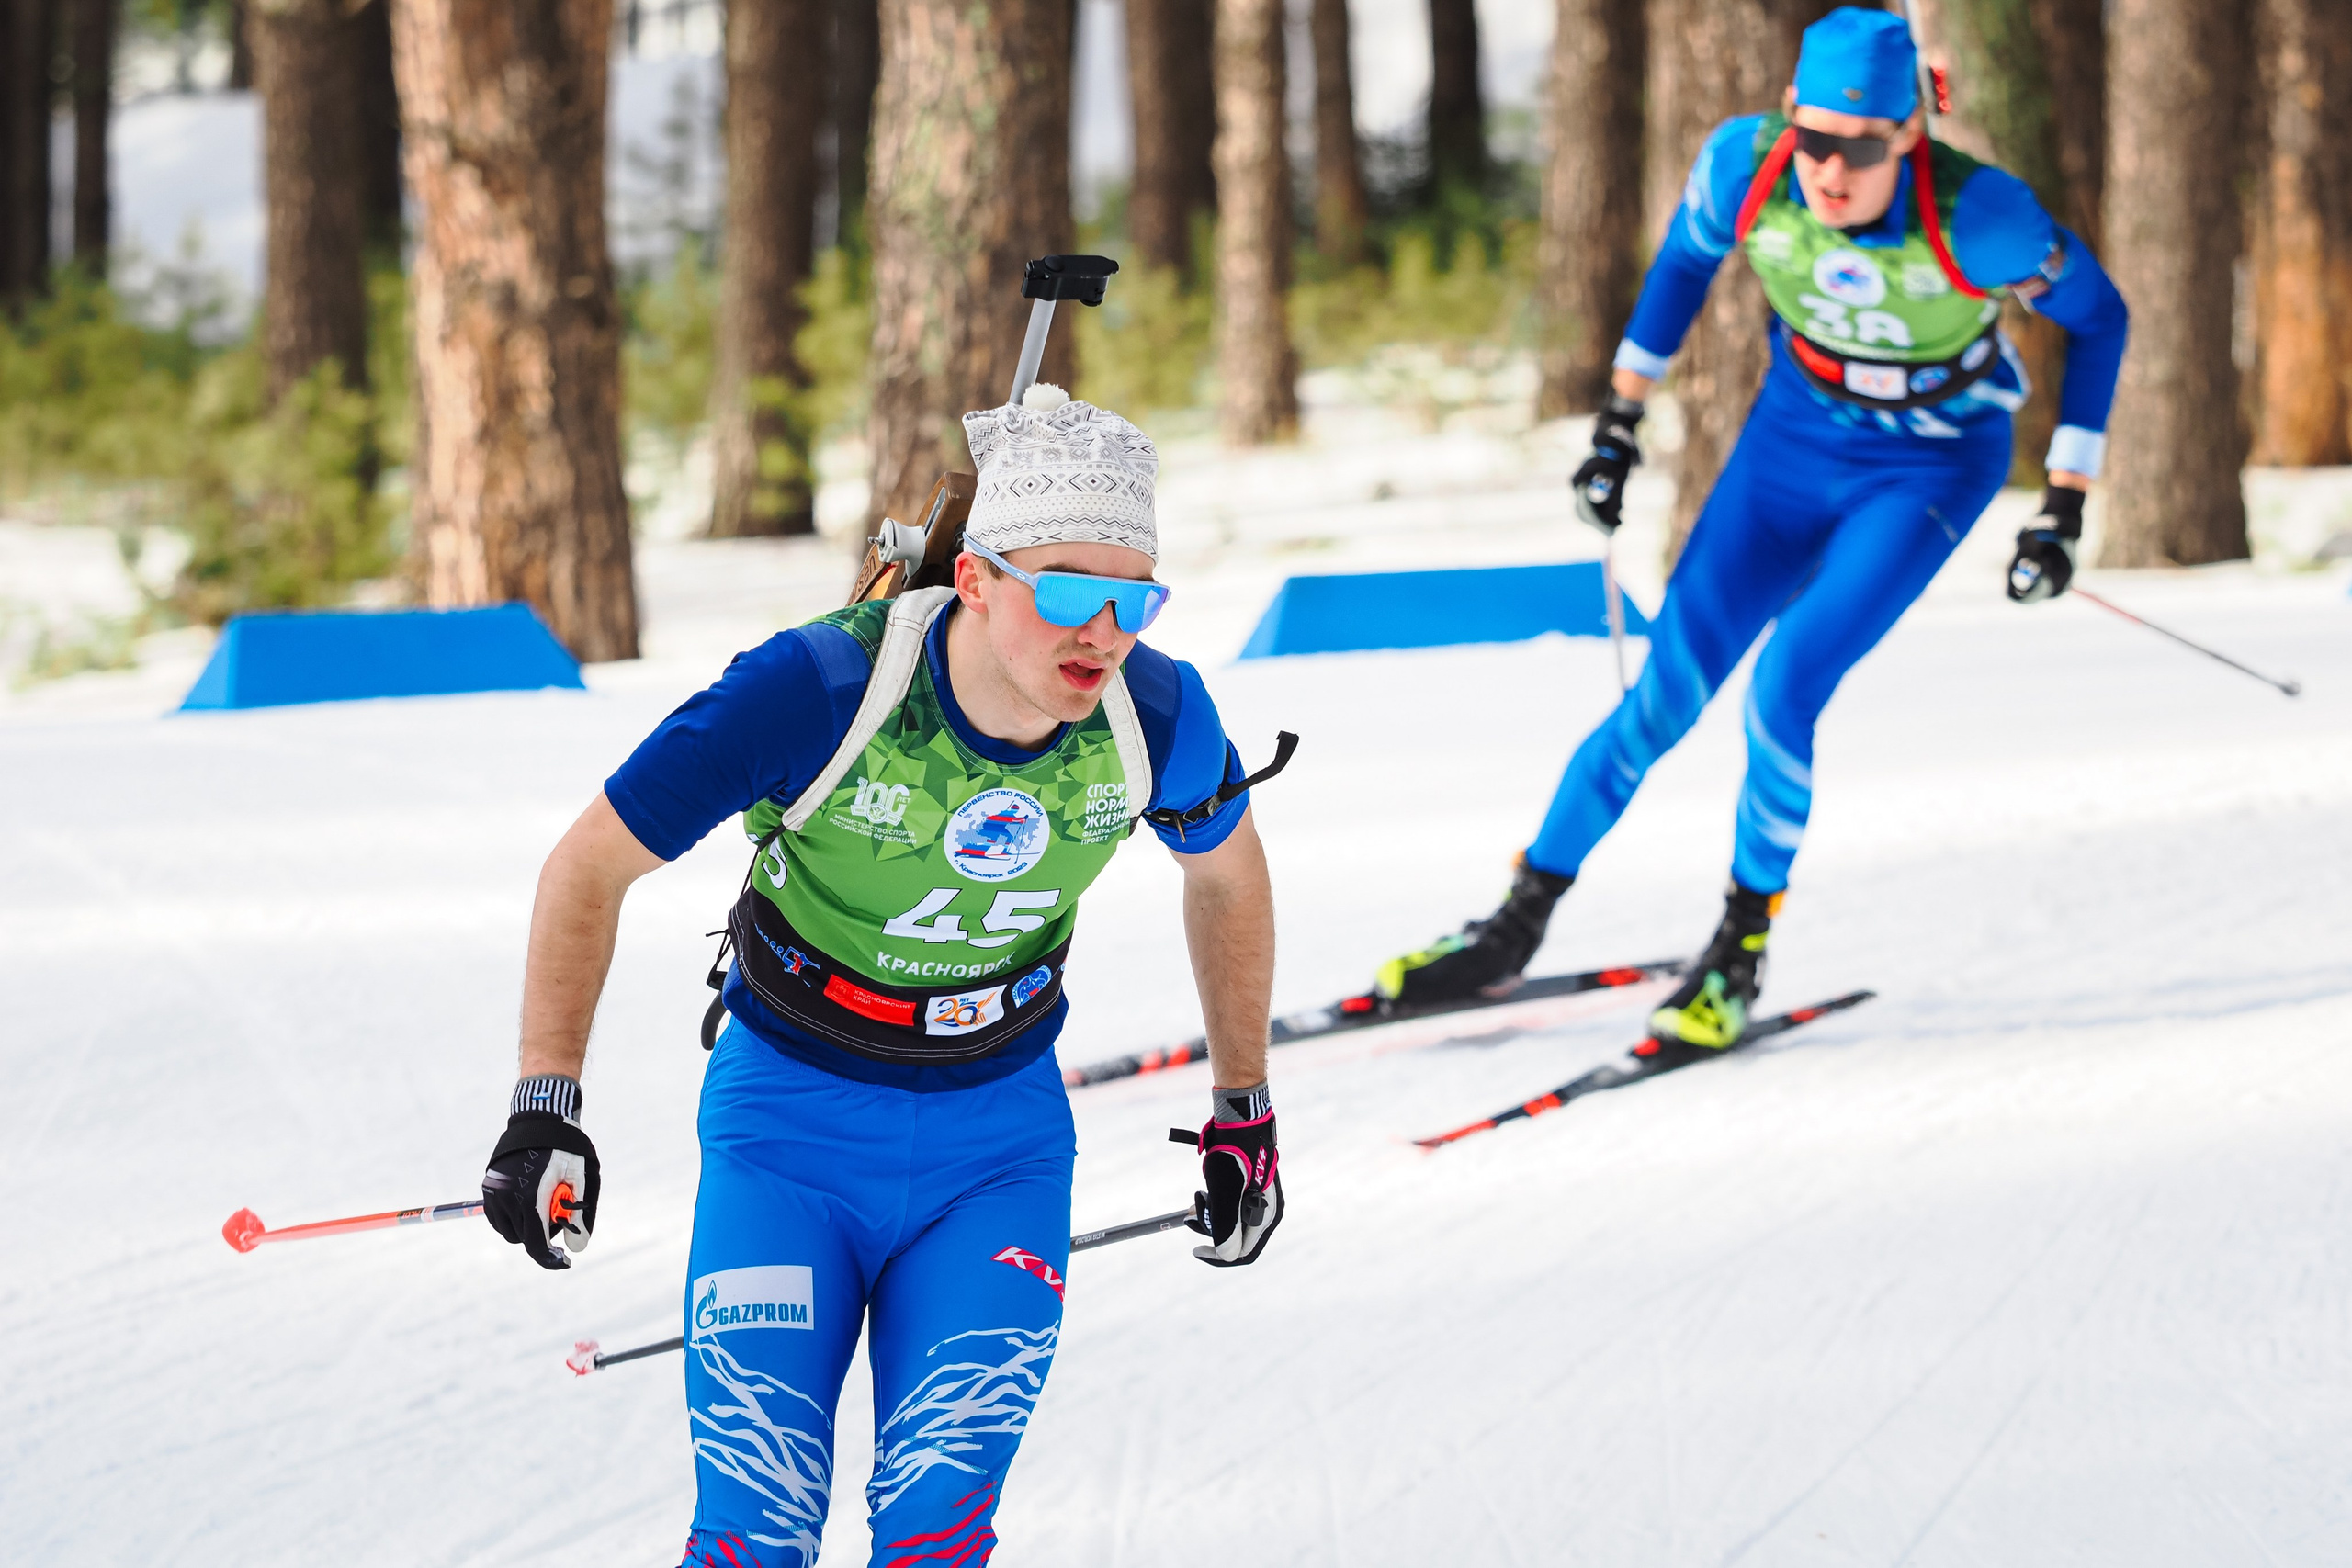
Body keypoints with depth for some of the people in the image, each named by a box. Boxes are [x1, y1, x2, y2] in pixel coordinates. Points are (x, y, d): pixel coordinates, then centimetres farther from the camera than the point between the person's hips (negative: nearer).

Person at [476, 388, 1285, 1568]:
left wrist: (1243, 1109, 17)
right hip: (791, 1124, -2)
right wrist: (544, 1107, -22)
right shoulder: (819, 690, -26)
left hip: (999, 1138, 2)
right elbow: (590, 863, -15)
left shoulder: (1156, 716, -15)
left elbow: (1227, 870, 9)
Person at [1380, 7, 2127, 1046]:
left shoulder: (1975, 215, -31)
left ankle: (1741, 956, 0)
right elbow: (1685, 256, 2)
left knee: (1784, 691, -20)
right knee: (1667, 692, -1)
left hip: (1932, 466, -3)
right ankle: (1515, 930, 12)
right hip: (1797, 434, 3)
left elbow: (2097, 316, -13)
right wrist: (1620, 417, 4)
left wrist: (2065, 509, -14)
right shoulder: (1747, 165, -22)